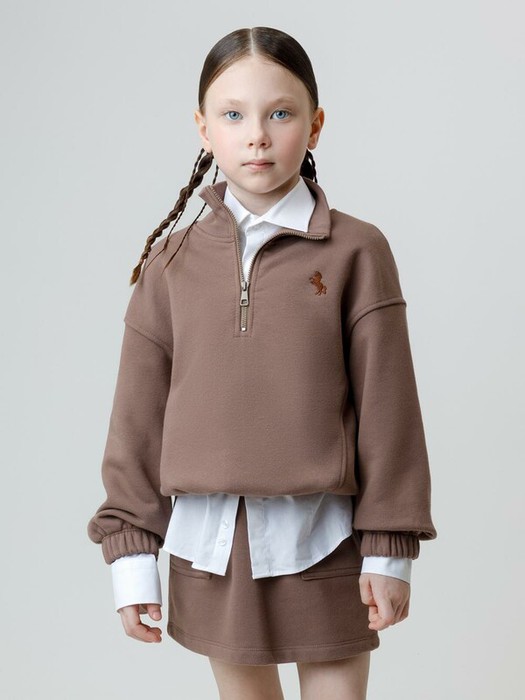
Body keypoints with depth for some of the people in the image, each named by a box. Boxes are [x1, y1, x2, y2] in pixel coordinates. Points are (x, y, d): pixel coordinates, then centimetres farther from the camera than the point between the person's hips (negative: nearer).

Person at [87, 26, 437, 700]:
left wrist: (389, 546, -3)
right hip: (209, 543, 2)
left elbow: (386, 404, -3)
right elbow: (138, 412, 4)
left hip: (323, 541, -2)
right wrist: (130, 549, 2)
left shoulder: (356, 251, -3)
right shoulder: (171, 261, 3)